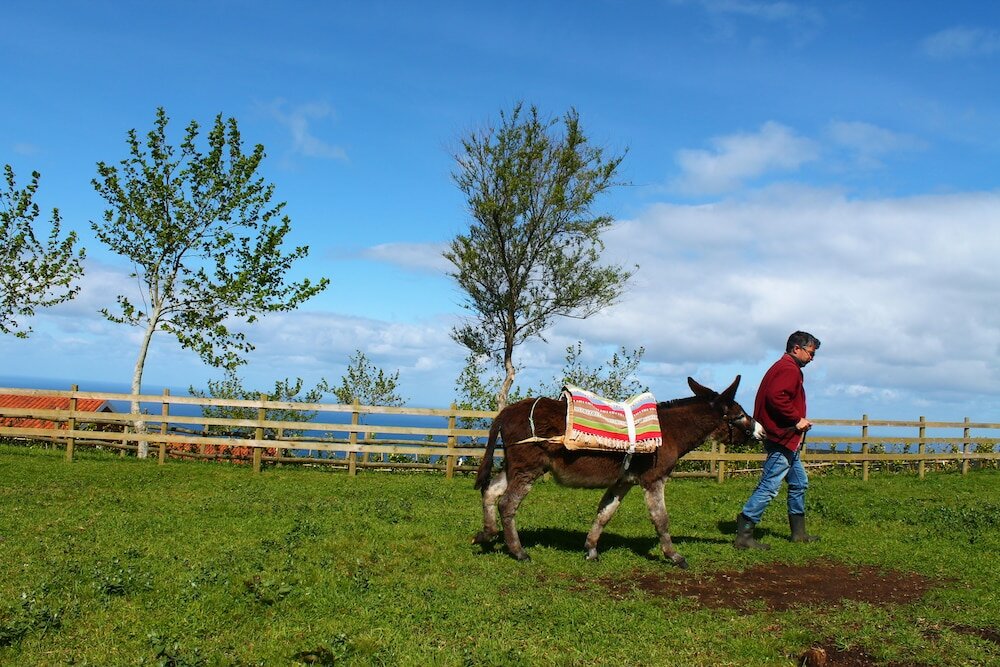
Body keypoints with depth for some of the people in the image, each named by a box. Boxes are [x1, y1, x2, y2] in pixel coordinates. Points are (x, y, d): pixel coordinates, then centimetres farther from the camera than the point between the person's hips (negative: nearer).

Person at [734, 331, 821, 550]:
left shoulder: (782, 367, 19)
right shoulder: (789, 369, -14)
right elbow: (776, 397, -29)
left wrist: (798, 421, 12)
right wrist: (797, 420, -22)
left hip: (787, 441, 12)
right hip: (782, 439, -12)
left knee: (799, 483, 20)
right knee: (769, 487, -11)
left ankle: (799, 532, 30)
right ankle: (744, 535, -11)